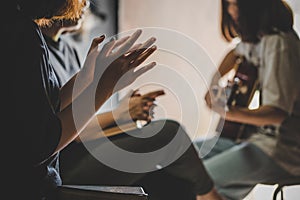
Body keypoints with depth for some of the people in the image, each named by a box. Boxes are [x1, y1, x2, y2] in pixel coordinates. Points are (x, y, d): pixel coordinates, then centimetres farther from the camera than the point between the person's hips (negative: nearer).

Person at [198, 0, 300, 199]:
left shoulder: (279, 43, -20)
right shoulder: (254, 38, 7)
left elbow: (278, 113, -26)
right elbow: (237, 53, 32)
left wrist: (228, 112, -38)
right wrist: (215, 82, 17)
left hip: (283, 149, -9)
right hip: (261, 133, 9)